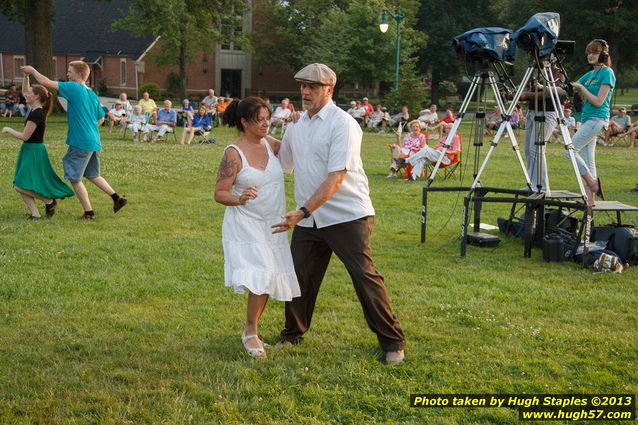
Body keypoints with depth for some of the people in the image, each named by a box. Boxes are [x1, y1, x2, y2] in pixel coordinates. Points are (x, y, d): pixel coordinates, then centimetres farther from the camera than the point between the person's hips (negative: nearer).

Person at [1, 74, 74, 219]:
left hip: (34, 152, -10)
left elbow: (24, 136, -19)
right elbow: (24, 92, 23)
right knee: (20, 186, 6)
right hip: (30, 150, 10)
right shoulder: (37, 110, 8)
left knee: (21, 186, -14)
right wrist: (25, 77, 10)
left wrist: (8, 130, -5)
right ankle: (34, 213, 4)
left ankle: (49, 201, -1)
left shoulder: (36, 114, -19)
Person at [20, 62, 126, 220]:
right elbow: (101, 118, 20)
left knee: (74, 178, 4)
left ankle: (89, 212, 7)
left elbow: (45, 82, -10)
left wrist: (32, 70, 5)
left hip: (80, 143, -8)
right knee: (92, 175, 22)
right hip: (94, 142, 8)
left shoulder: (73, 88, -11)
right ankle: (117, 198, 18)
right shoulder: (93, 94, 11)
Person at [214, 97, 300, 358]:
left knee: (269, 280, 8)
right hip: (246, 225, -6)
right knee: (262, 276, -19)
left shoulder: (270, 144, 3)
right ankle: (250, 332, -1)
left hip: (272, 224, 6)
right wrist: (239, 199, -32)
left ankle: (252, 328, 25)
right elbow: (219, 193, -12)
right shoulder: (234, 153, -13)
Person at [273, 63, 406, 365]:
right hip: (307, 219, 7)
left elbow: (336, 177, -22)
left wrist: (302, 212, -26)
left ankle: (392, 342, 8)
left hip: (347, 216, -7)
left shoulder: (343, 124, -14)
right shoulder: (296, 127, 10)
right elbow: (281, 165, 28)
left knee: (365, 277, -5)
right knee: (298, 276, 9)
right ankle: (292, 334, 29)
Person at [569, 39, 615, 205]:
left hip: (597, 119, -9)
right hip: (587, 118, 9)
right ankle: (590, 198, 6)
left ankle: (592, 183, -5)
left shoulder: (607, 73, -7)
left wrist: (582, 88, -9)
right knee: (587, 160, 5)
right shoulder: (589, 74, 17)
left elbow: (598, 101, -15)